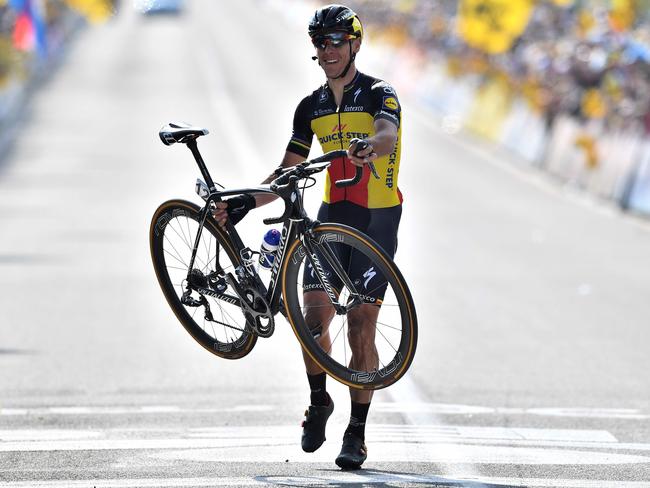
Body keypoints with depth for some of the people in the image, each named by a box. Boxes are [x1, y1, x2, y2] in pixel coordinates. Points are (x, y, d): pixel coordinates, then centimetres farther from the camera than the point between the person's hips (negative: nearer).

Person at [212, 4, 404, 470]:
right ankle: (319, 401, 15)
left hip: (377, 221, -4)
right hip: (333, 216, 4)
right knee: (315, 315, -11)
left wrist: (370, 146, -53)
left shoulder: (379, 94, -7)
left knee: (361, 329, -5)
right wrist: (245, 203, 0)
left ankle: (357, 433, 5)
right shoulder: (311, 107, 9)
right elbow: (287, 173, 13)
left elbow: (387, 134, -30)